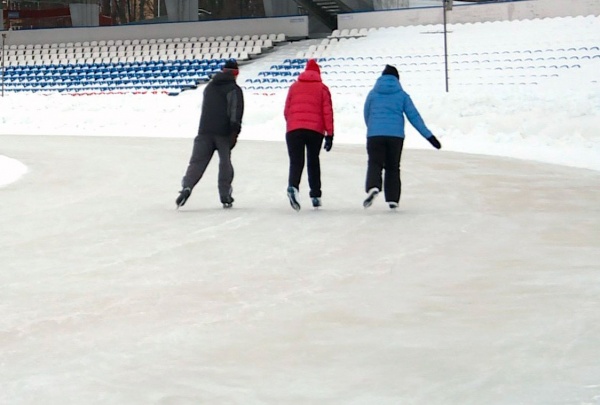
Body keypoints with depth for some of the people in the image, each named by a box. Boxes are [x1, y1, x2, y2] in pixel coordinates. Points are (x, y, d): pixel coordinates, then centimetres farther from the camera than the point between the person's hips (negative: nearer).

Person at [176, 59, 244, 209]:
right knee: (225, 163, 6)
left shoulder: (209, 87, 18)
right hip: (223, 133, -4)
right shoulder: (234, 89, -2)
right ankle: (225, 196, 6)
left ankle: (187, 186, -24)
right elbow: (236, 111, -13)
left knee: (197, 160, -2)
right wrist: (235, 132, -15)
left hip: (205, 131, 4)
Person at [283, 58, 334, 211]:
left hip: (294, 130, 0)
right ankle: (315, 195, 16)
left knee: (296, 161, -7)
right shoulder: (322, 88, 8)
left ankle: (293, 187, -35)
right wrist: (329, 134, 0)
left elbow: (286, 111, 15)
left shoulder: (294, 87, 14)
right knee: (313, 161, 15)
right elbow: (327, 112, 1)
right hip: (316, 130, 0)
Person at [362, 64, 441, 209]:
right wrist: (429, 135, 4)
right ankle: (392, 198, 9)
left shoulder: (373, 93, 8)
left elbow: (366, 115, 17)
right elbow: (414, 116, 3)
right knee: (393, 167, 13)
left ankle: (373, 186, -32)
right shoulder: (402, 95, 6)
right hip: (396, 135, 1)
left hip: (375, 134, -1)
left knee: (375, 163, -3)